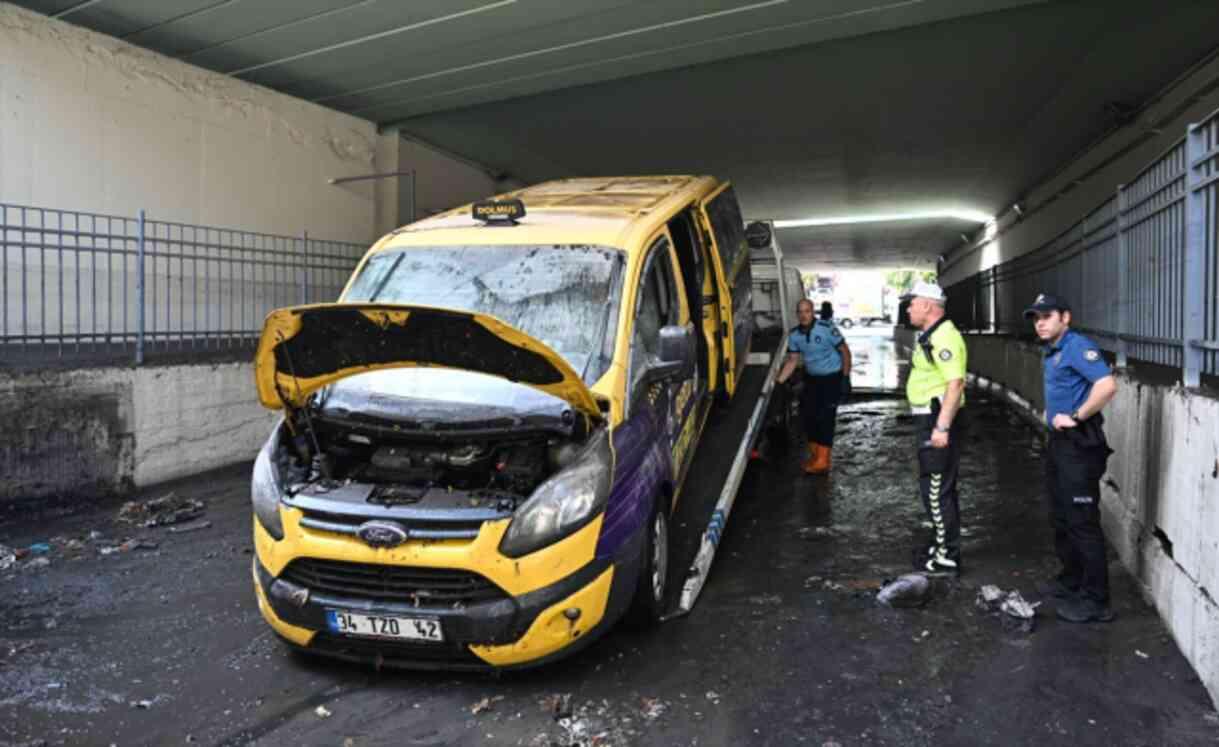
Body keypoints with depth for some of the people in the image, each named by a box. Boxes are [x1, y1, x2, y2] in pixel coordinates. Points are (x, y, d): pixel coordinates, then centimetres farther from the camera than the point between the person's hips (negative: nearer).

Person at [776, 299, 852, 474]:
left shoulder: (826, 329, -21)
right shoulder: (794, 335, -5)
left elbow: (845, 352, -12)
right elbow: (792, 361, 4)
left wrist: (846, 378, -15)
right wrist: (778, 382, -5)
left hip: (832, 377, -5)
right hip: (812, 378, 6)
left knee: (825, 417, -8)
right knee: (807, 414, 5)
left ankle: (823, 460, -1)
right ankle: (815, 455, 23)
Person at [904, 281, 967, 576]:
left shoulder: (944, 337, -19)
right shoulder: (930, 335, 15)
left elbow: (956, 384, -26)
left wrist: (942, 427, -28)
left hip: (938, 419, -11)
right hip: (931, 419, 11)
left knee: (937, 489, -4)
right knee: (936, 486, 19)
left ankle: (948, 558, 4)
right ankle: (943, 544, 31)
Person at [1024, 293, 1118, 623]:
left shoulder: (1077, 346, -16)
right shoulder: (1052, 353, 14)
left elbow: (1107, 385, -30)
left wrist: (1075, 417, -23)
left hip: (1079, 444, -10)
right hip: (1058, 442, 10)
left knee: (1082, 522, -5)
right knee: (1060, 518, 19)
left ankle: (1095, 600, 3)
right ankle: (1072, 580, 33)